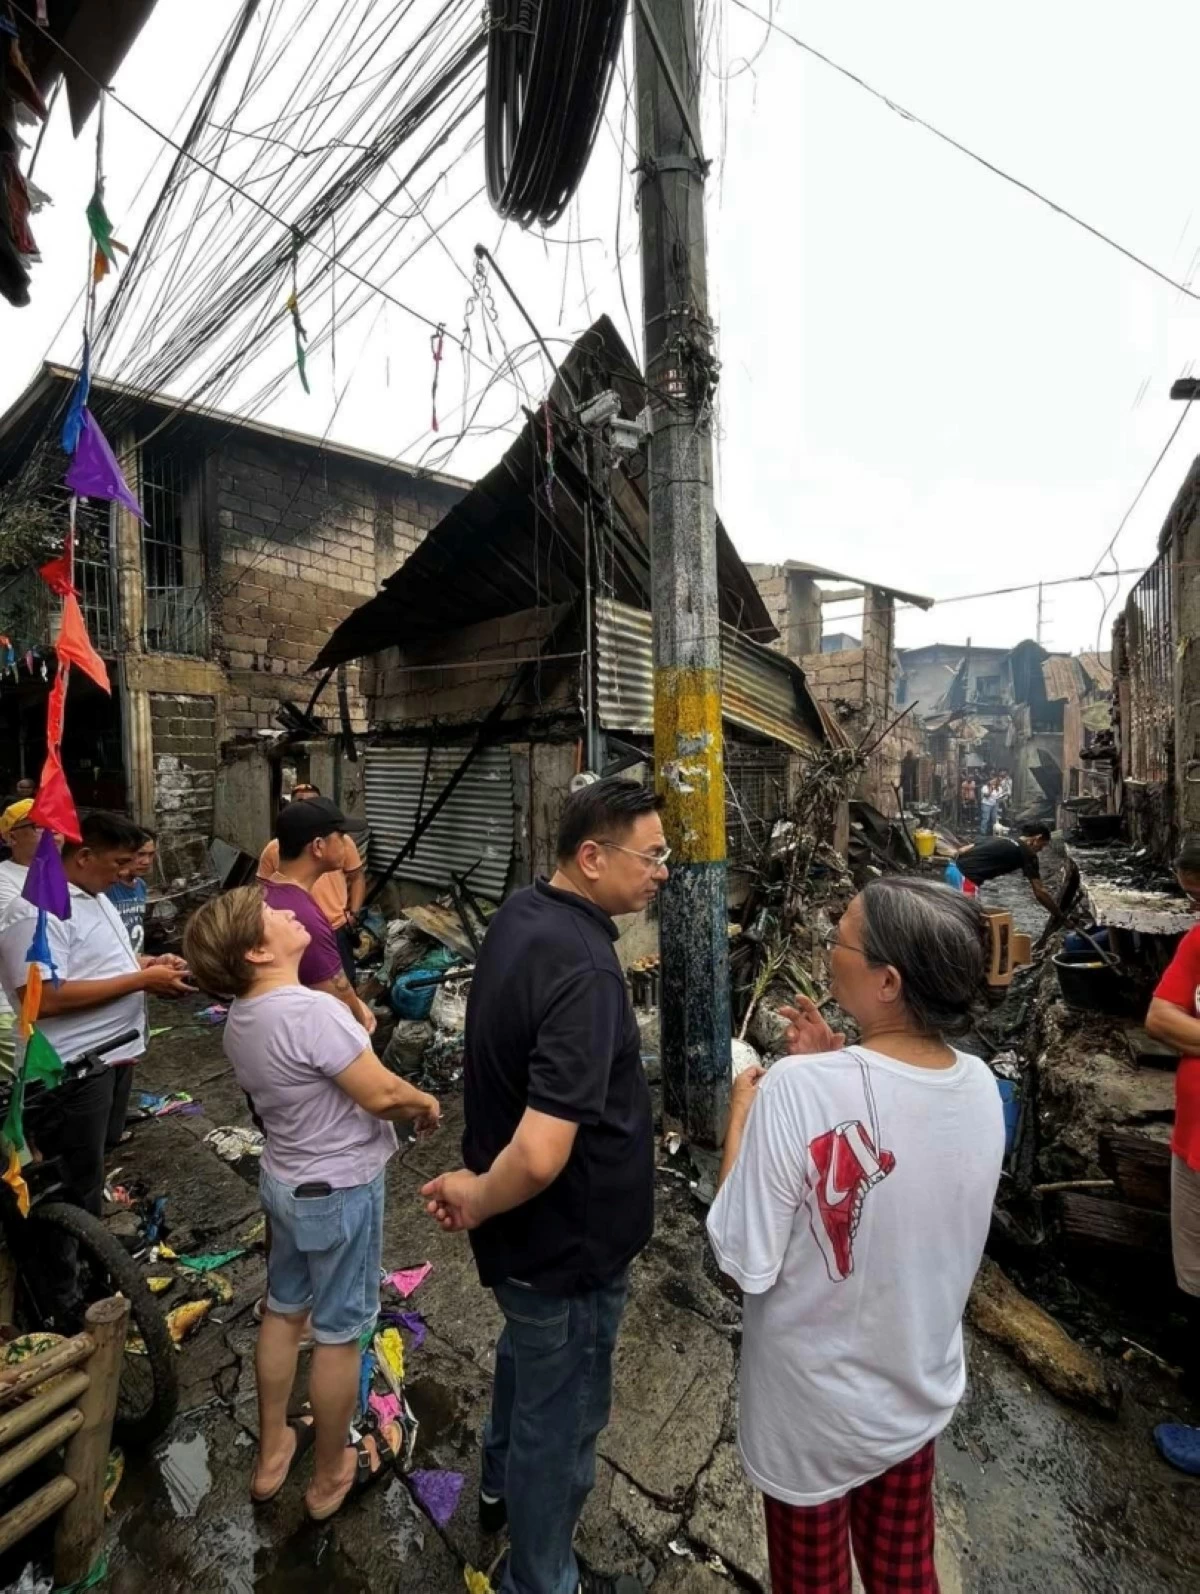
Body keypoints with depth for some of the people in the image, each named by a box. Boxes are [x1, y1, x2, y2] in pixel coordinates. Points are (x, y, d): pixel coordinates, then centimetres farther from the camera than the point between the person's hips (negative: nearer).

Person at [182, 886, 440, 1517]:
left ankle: (272, 1453, 48)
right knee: (338, 1334, 15)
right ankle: (331, 1476, 38)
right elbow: (382, 1095, -28)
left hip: (283, 1179, 8)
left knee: (283, 1311, 27)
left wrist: (355, 1034, 5)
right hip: (340, 1190, -8)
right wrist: (427, 1103, -9)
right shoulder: (312, 1011, -32)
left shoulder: (241, 1016, -4)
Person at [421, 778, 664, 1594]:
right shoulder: (583, 971, -35)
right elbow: (542, 1156, -38)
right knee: (562, 1413, 20)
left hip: (528, 1224, 9)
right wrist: (477, 1202, -21)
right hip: (568, 1234, -9)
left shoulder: (522, 911, -7)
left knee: (528, 1353, 35)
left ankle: (503, 1481, 63)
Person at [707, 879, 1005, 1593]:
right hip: (924, 1391, 4)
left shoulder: (798, 1089, -35)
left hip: (817, 1411, -4)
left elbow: (747, 1262, -25)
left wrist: (742, 1110, -16)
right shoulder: (979, 1084, -15)